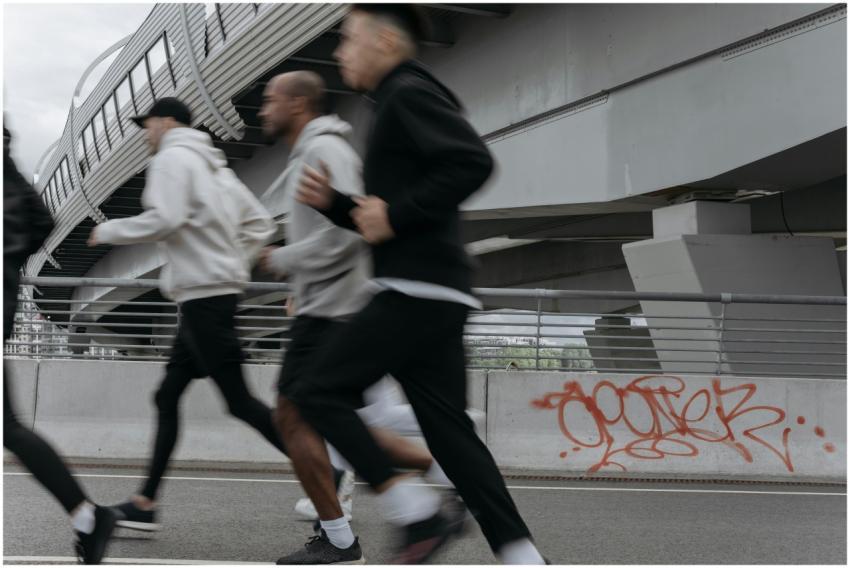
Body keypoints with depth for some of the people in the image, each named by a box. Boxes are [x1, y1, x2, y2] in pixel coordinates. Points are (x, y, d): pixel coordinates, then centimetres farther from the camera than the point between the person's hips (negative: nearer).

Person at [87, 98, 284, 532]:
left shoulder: (173, 157, -6)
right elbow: (259, 223, 19)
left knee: (239, 401, -8)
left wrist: (109, 231, -7)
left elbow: (166, 219, -21)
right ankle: (145, 503, 13)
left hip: (203, 296, -10)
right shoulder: (214, 165, 20)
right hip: (213, 295, 10)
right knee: (168, 395, 11)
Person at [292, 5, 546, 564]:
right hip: (433, 293, 10)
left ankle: (420, 514, -7)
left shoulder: (410, 94, -6)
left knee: (321, 394, -4)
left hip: (418, 290, -10)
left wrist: (397, 214, -19)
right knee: (449, 429, 6)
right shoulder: (399, 105, 25)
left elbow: (475, 161, -22)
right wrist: (334, 201, 13)